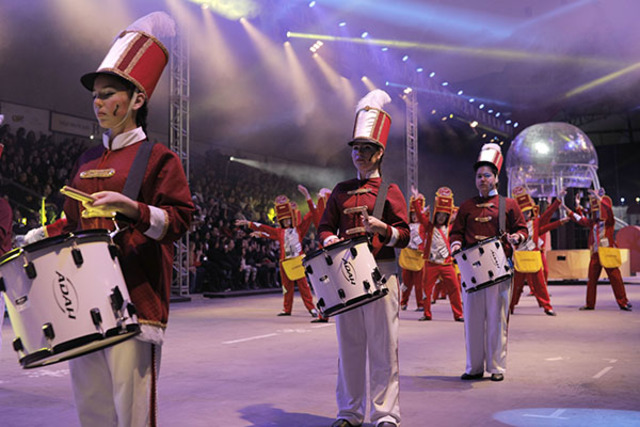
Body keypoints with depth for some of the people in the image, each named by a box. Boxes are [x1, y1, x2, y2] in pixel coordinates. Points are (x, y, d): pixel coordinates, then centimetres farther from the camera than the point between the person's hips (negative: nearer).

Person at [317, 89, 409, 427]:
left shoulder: (390, 191, 3)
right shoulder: (340, 191, 14)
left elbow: (404, 234, -2)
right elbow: (325, 226, 15)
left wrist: (383, 229, -22)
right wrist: (329, 240, -7)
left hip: (381, 272, -3)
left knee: (383, 346, -1)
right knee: (349, 345, 8)